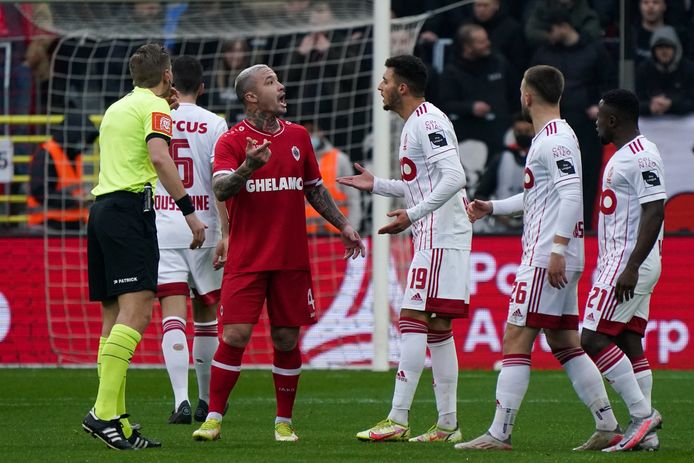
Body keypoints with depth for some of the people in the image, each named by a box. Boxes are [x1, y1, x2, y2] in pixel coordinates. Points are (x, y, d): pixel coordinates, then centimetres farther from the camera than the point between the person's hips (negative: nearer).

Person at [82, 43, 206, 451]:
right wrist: (189, 209, -18)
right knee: (137, 311, -16)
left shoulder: (117, 108, 23)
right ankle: (104, 412, -28)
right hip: (130, 207, -9)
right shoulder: (155, 106, -1)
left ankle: (119, 424, 2)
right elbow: (159, 157, -17)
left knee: (115, 317, 6)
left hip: (101, 207, 9)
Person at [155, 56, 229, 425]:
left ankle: (181, 399, -21)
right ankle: (207, 401, 24)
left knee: (173, 317, -6)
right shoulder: (213, 124, -1)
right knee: (205, 317, 14)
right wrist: (226, 234, -8)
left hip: (161, 231, 0)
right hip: (203, 229, 0)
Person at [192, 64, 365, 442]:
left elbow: (315, 189, 21)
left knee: (287, 340, 5)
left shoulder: (298, 136, 11)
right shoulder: (231, 141, -4)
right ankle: (213, 419, -3)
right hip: (246, 261, -4)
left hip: (292, 260, 4)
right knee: (234, 336, -10)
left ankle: (284, 422, 15)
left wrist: (343, 226, 16)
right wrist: (249, 167, -36)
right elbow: (221, 189, -19)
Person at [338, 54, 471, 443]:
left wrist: (412, 215, -26)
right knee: (437, 329, 10)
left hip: (439, 236, -11)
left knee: (412, 320, -12)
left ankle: (398, 420, -14)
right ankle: (448, 425, 11)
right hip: (434, 236, 11)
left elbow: (454, 177, -23)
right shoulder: (417, 123, 19)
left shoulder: (428, 121, -13)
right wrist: (376, 185, 26)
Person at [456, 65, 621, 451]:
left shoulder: (555, 139, -13)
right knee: (565, 344, 11)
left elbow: (572, 195, -22)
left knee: (516, 340, -9)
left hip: (546, 259, -10)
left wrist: (557, 249, -26)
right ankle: (609, 427, 9)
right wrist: (492, 208, 26)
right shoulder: (552, 137, 19)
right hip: (555, 259, 10)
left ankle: (500, 434, -10)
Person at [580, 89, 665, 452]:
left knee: (595, 339, -13)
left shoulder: (642, 156, -15)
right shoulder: (623, 155, 18)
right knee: (630, 344, 8)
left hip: (630, 264, -11)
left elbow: (654, 211, -22)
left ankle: (643, 413, -13)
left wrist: (631, 267, -27)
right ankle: (644, 432, 6)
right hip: (619, 263, 11)